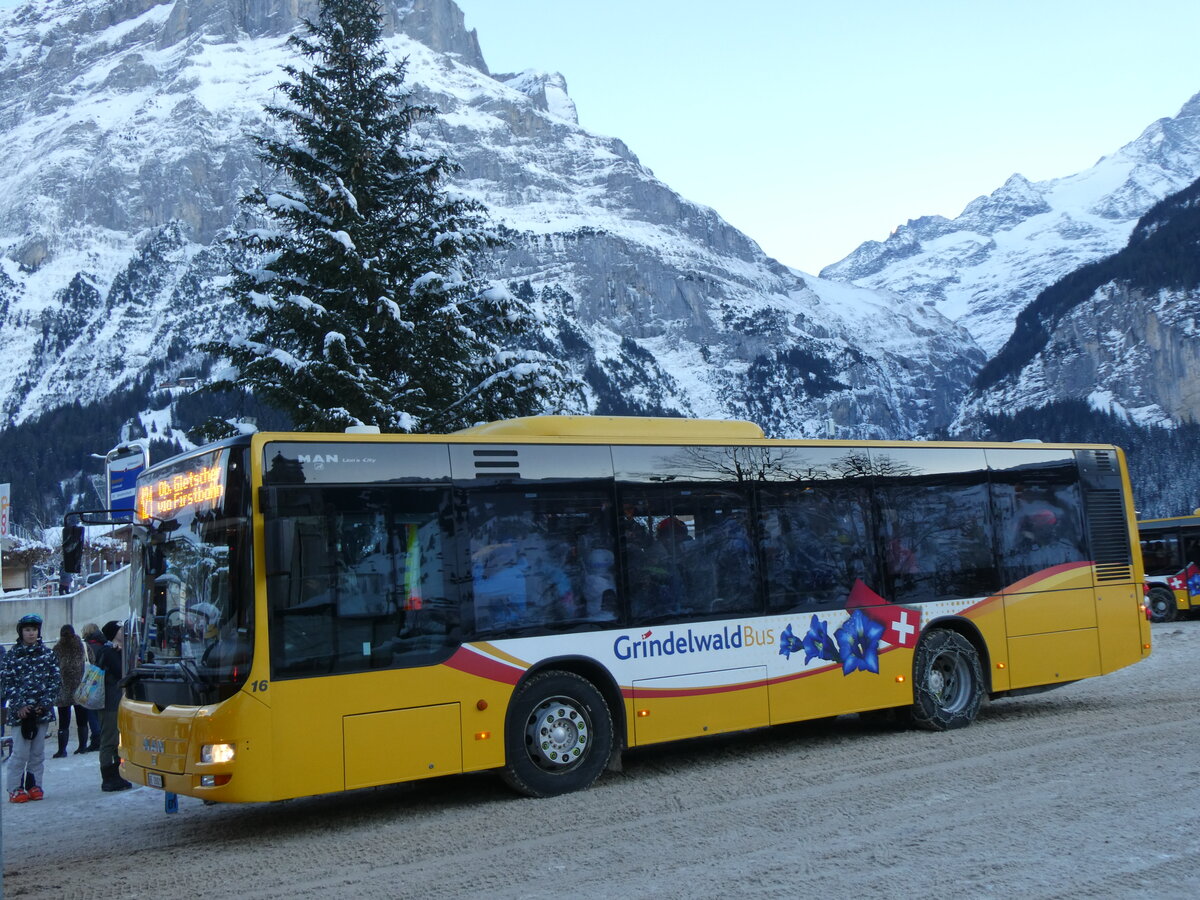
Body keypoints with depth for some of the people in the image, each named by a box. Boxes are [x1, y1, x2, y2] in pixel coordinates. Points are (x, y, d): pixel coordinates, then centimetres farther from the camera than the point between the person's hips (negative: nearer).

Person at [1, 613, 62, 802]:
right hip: (21, 711, -2)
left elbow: (56, 680, 5)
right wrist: (18, 705, -11)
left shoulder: (48, 654, 7)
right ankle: (15, 789, 1)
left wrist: (45, 703, -5)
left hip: (43, 710, 2)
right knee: (20, 752, -5)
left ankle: (34, 785, 15)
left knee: (38, 752, 7)